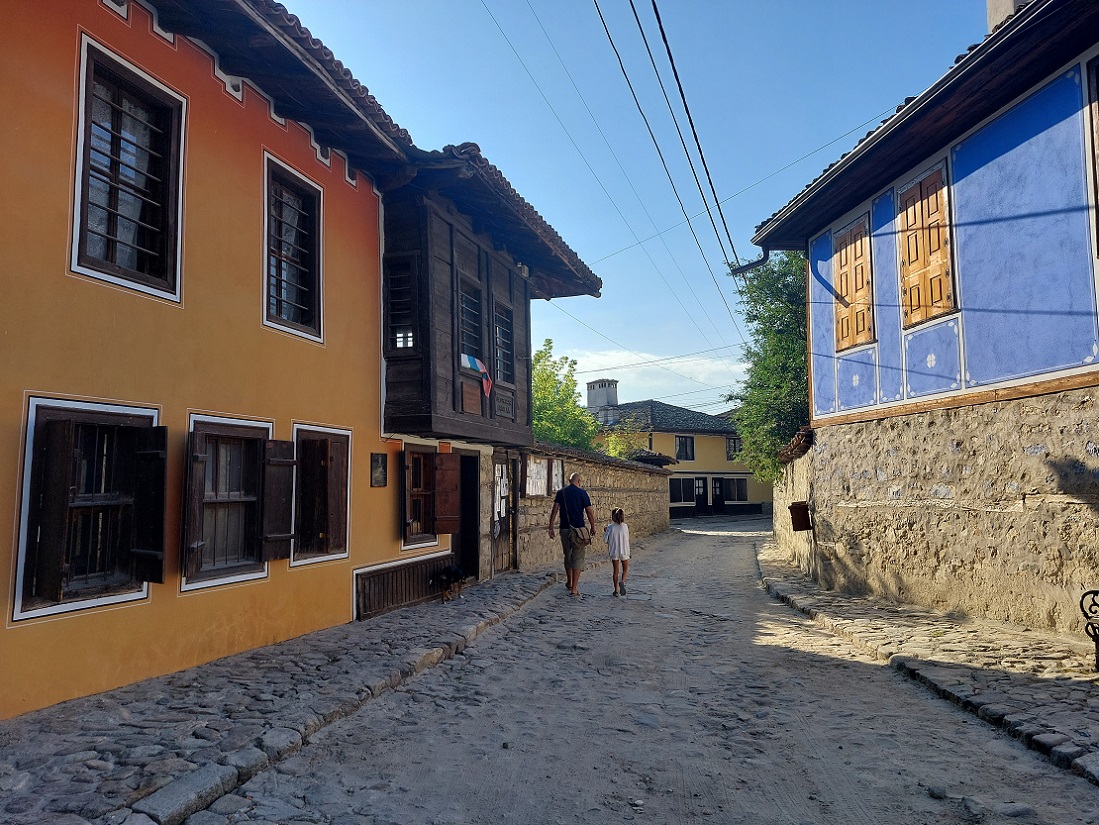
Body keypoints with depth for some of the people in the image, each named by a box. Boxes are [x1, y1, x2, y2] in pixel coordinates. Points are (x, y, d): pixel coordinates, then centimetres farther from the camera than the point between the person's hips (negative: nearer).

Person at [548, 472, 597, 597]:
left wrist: (551, 527, 0)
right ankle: (573, 589, -4)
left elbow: (555, 510, -2)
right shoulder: (582, 492, -2)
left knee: (568, 556, 20)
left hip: (564, 529, 3)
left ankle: (569, 582, 35)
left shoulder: (561, 492, 5)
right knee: (578, 558, 1)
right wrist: (593, 527, 8)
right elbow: (589, 512, -3)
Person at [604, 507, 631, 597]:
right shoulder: (625, 526, -7)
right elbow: (627, 539, 2)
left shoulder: (610, 527, -9)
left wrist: (605, 532, 10)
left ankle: (616, 590, 10)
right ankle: (622, 581, -12)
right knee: (625, 569, 16)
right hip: (624, 551, 0)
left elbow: (605, 540, -7)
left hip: (614, 552, 0)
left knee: (616, 570, 10)